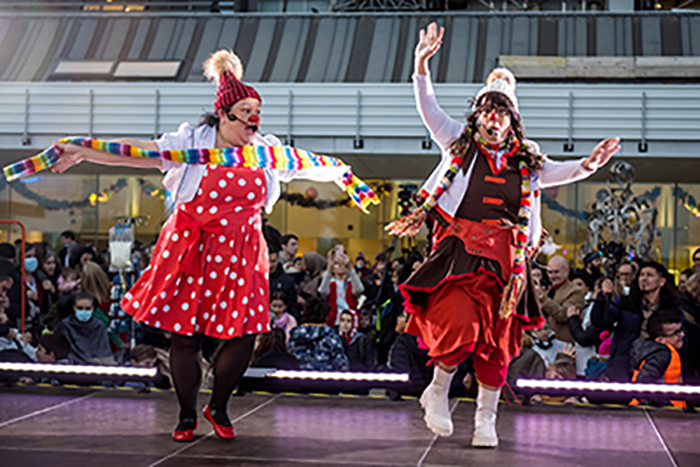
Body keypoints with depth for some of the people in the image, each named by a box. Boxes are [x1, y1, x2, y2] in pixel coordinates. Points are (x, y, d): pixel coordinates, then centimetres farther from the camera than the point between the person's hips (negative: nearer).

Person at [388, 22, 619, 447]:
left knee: (497, 340, 4)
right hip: (460, 251, -3)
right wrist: (422, 66, -7)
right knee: (461, 326, -21)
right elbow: (429, 109, 5)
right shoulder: (459, 145, 10)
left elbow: (559, 172, 16)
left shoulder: (526, 162, 16)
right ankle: (438, 392, 5)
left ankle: (486, 419, 17)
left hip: (505, 258, 3)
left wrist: (588, 165, -4)